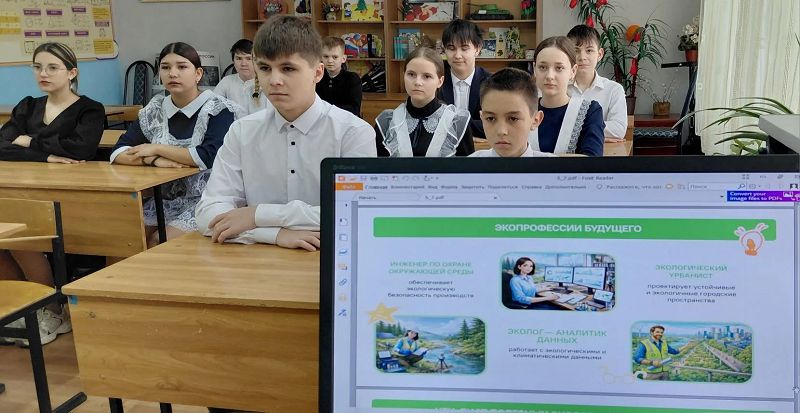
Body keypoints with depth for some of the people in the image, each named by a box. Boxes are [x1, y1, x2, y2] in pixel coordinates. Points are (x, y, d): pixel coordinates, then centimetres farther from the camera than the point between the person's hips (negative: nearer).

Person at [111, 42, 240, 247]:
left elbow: (212, 156, -21)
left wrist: (158, 149, -12)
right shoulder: (154, 112, 9)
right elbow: (118, 152, 5)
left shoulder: (219, 110, -6)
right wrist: (155, 160, -15)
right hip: (165, 202, 5)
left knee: (159, 244, -23)